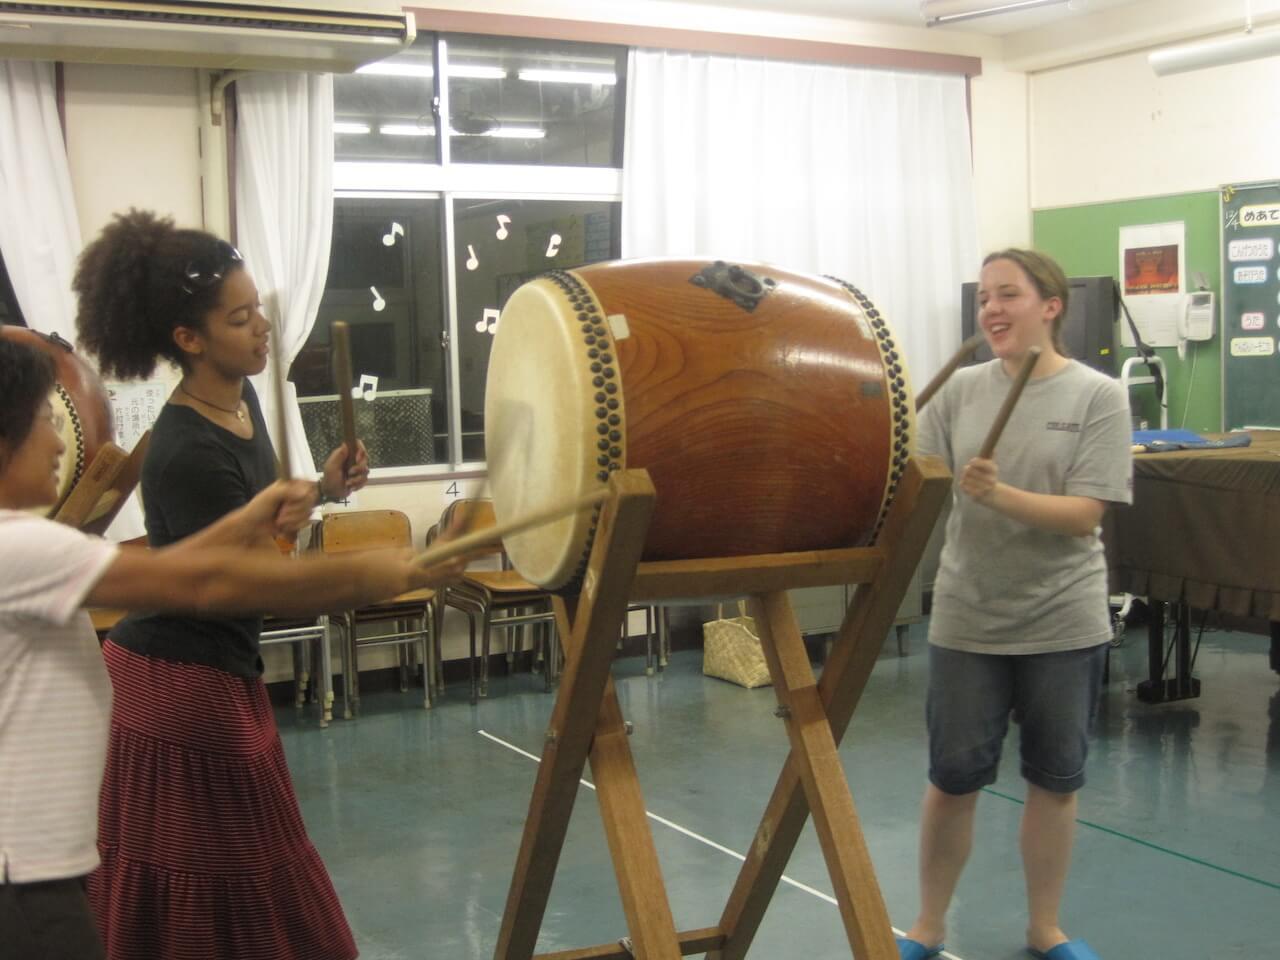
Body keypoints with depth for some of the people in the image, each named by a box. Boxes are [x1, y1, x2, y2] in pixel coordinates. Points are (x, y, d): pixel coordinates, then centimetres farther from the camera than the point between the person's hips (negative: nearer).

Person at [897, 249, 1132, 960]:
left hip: (1064, 622, -1)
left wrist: (998, 495, -26)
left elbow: (1085, 514, -14)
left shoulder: (1098, 397, -6)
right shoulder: (961, 390, 1)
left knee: (1055, 779, 11)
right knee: (953, 778, 8)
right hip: (967, 618, 1)